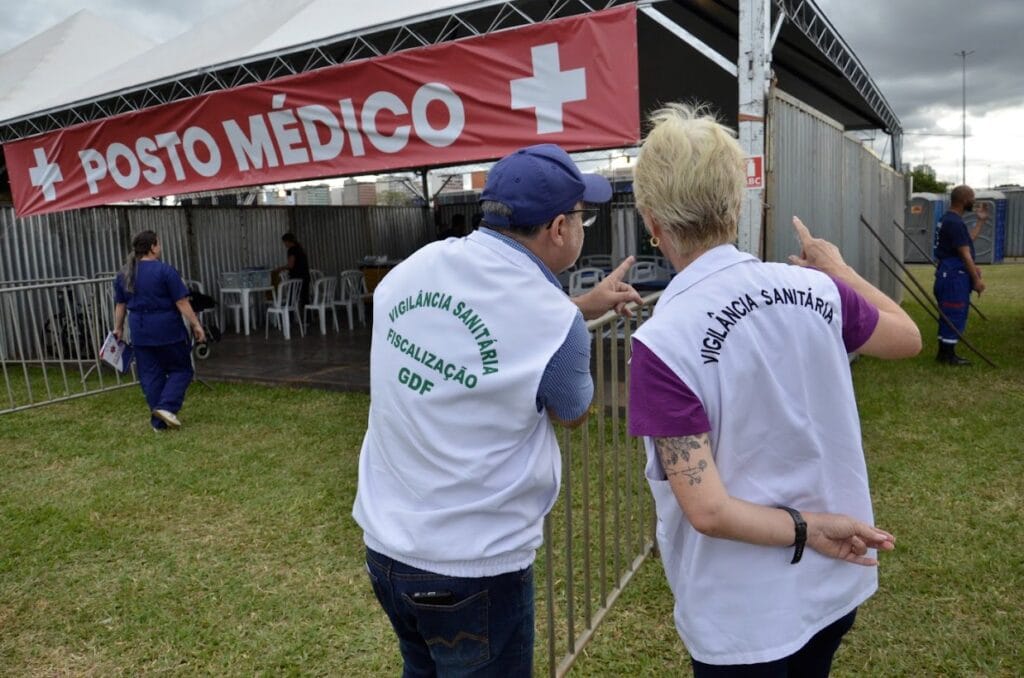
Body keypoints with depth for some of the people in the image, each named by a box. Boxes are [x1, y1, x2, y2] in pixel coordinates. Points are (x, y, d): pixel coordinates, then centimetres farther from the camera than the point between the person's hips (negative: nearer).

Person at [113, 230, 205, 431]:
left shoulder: (123, 274, 7)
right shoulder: (164, 270, -12)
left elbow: (119, 305, 12)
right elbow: (182, 302, -13)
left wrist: (118, 328, 22)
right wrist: (196, 325, -9)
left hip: (140, 332, 6)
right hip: (168, 329, -6)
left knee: (150, 375, 10)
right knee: (180, 369, 8)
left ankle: (158, 421, 12)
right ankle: (166, 406, -8)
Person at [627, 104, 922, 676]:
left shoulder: (663, 342, -26)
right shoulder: (815, 290, -10)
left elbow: (709, 510, -26)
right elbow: (908, 337, 10)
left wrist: (808, 531, -11)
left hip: (743, 618, -5)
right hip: (836, 586, 5)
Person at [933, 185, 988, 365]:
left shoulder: (949, 219, 13)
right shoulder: (955, 223, -19)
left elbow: (967, 242, 22)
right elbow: (965, 254, -19)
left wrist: (980, 221, 25)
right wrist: (977, 279, -15)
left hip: (950, 274, 11)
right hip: (954, 276, -11)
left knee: (949, 315, 15)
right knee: (955, 316, -4)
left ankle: (944, 352, 22)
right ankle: (948, 355, 3)